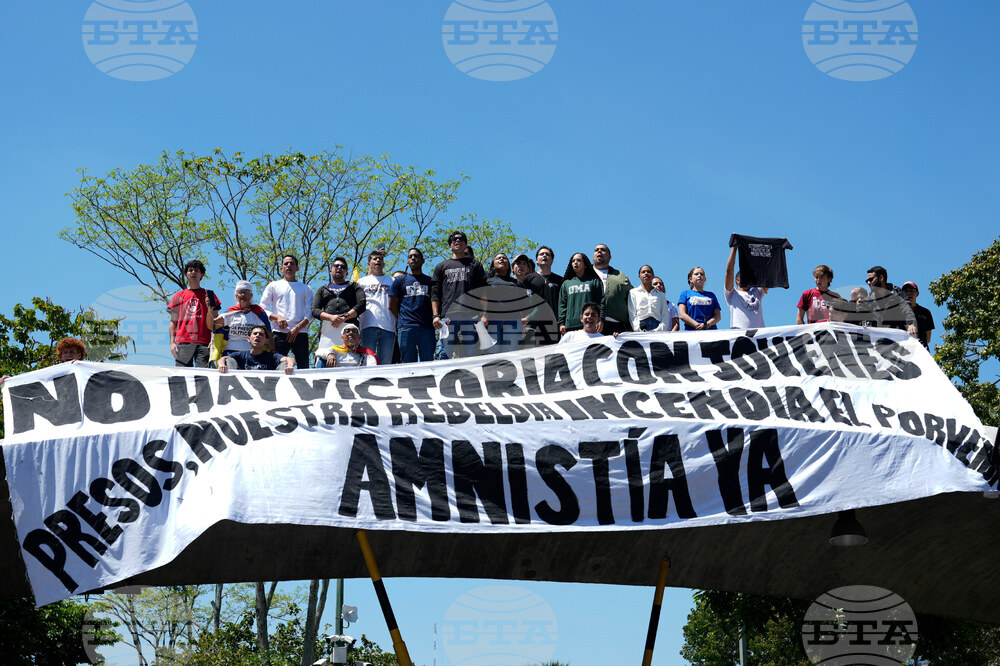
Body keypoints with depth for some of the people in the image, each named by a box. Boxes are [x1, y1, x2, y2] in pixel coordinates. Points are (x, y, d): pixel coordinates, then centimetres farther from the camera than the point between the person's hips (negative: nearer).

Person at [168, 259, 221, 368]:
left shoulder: (209, 295, 16)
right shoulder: (179, 296, 19)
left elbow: (215, 322, 11)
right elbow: (173, 321, 16)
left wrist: (214, 341, -4)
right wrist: (172, 342, 3)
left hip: (203, 342, -1)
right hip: (183, 342, 1)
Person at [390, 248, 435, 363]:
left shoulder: (430, 281, 18)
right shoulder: (400, 280, 16)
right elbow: (392, 305, 13)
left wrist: (435, 318, 3)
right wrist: (401, 320, 6)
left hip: (427, 327, 1)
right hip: (406, 327, -1)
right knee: (407, 363, -4)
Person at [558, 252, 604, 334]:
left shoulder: (594, 281, 14)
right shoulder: (566, 283, 21)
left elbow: (601, 301, 7)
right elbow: (562, 305, 16)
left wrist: (600, 320, -6)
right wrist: (561, 323, 5)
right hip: (570, 326, 2)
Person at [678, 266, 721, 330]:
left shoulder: (711, 295, 22)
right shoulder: (685, 293, 17)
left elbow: (718, 316, 13)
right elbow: (682, 315, 4)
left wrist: (708, 324, -9)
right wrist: (697, 325, -11)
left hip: (711, 330, 2)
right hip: (691, 330, -2)